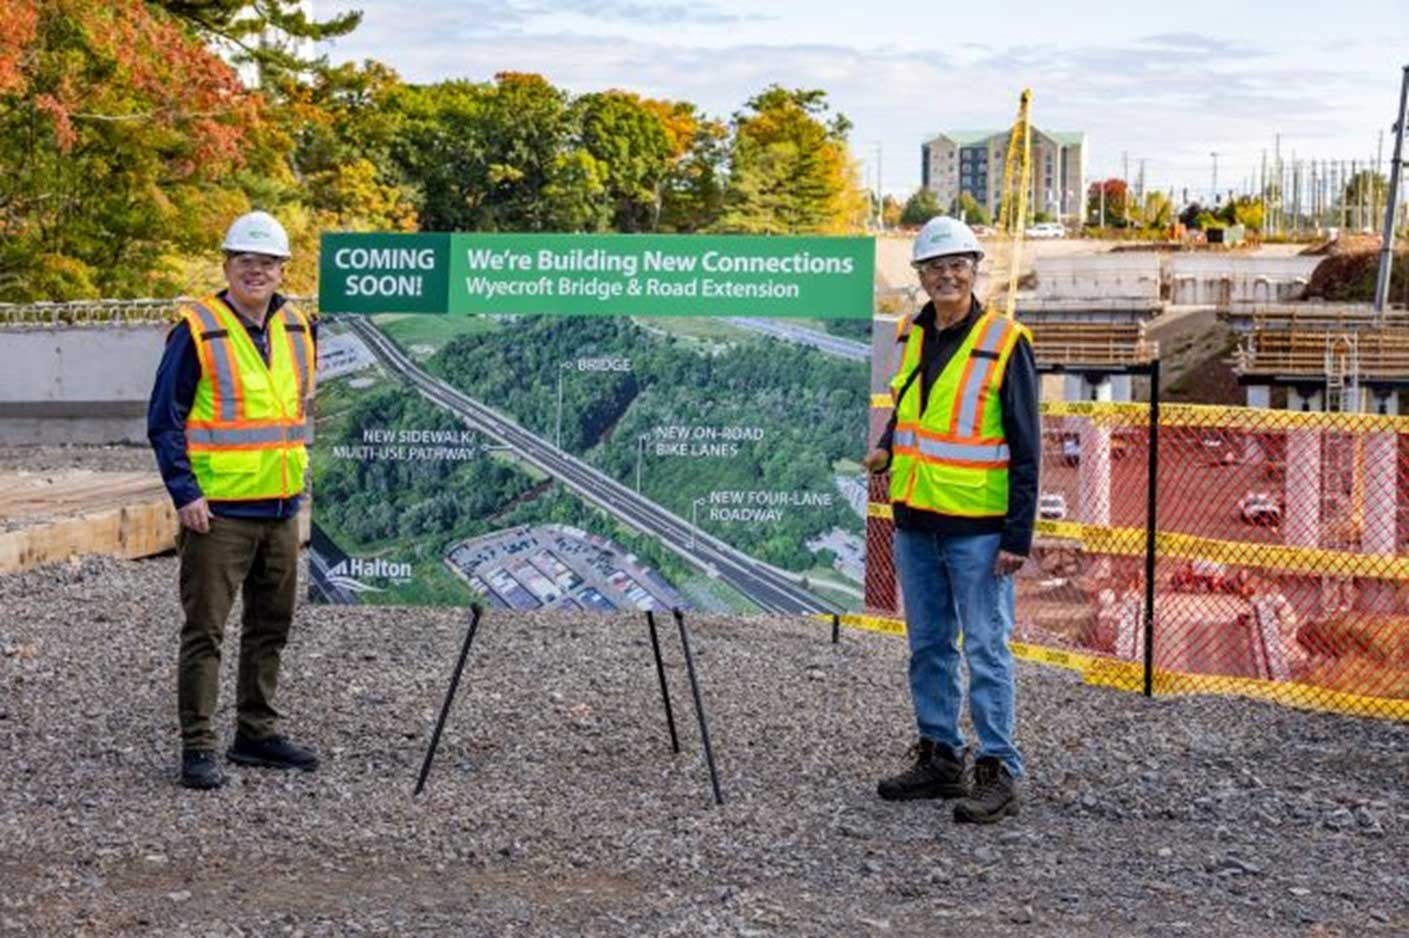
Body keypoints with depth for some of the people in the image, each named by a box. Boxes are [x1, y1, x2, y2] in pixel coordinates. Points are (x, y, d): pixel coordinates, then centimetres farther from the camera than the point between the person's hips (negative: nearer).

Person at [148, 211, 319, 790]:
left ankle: (256, 733, 26)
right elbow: (164, 420, -9)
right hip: (218, 511, -6)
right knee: (205, 630, -3)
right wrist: (185, 494, -15)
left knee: (270, 627, 14)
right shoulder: (197, 331, -9)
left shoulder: (297, 329, 9)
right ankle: (197, 747, 3)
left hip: (281, 511, 7)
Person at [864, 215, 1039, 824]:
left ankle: (999, 773, 3)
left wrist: (1018, 535, -14)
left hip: (977, 527, -7)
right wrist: (884, 451, 4)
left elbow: (1026, 448, -9)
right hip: (914, 521, 7)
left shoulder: (1004, 342, -9)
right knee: (928, 647, 13)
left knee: (985, 651, -3)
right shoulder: (912, 336, 9)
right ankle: (939, 758, 24)